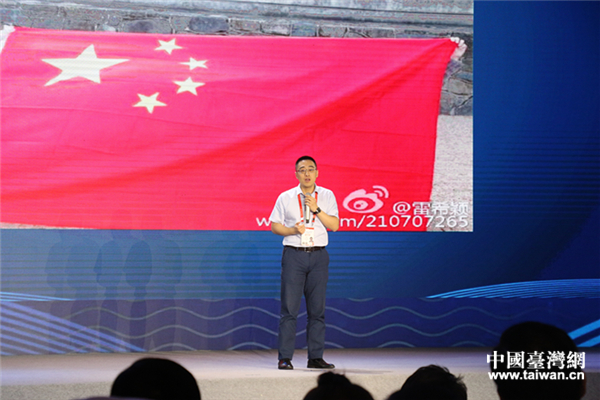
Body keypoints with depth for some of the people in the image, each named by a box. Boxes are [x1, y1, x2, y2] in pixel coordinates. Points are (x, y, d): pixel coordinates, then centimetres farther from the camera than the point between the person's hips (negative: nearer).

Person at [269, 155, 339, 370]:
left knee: (317, 308, 3)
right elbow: (274, 225, 6)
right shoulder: (285, 198, 5)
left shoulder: (327, 196, 8)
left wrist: (316, 209, -12)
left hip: (318, 256, 2)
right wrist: (292, 230, -12)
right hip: (294, 254, -2)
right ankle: (285, 358, -4)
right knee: (289, 308, -5)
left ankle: (315, 357, 9)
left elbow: (334, 225, 0)